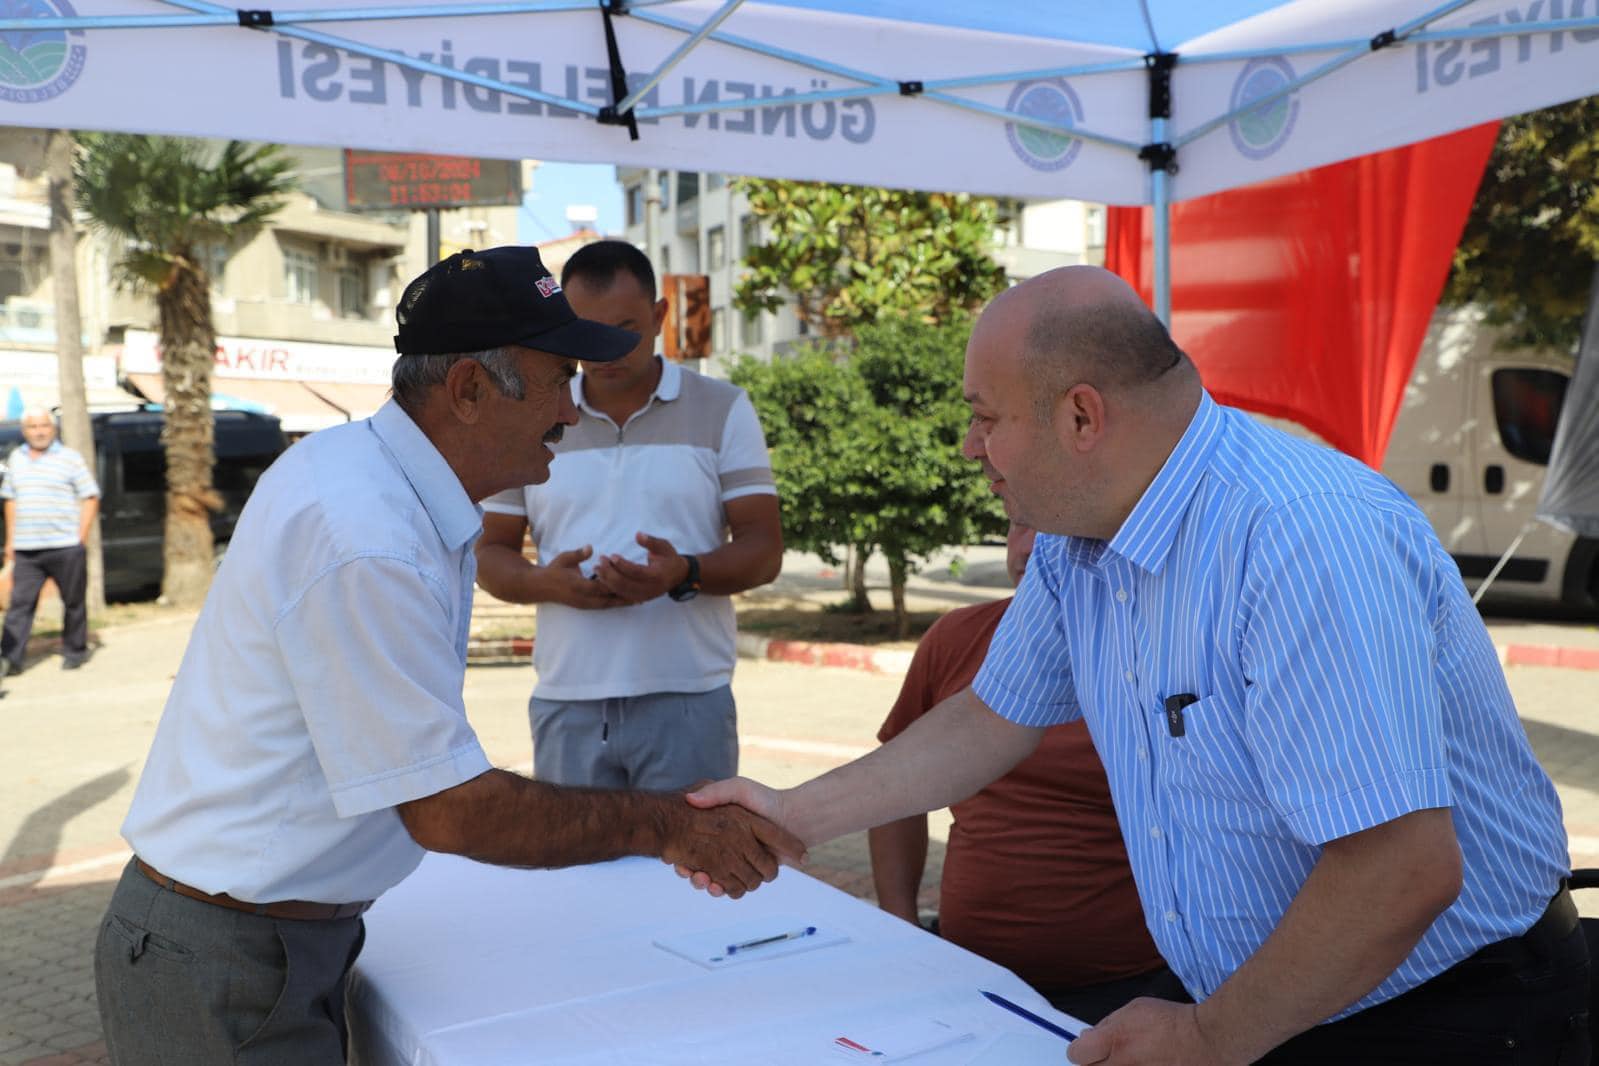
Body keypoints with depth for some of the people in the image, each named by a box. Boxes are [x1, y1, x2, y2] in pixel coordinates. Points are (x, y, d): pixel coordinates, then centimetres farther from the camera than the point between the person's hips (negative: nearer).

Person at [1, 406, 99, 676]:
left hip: (65, 546, -3)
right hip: (26, 550, 3)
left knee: (74, 601, 5)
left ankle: (75, 651, 19)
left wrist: (80, 539, -7)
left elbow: (90, 499, -1)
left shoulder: (70, 458, 0)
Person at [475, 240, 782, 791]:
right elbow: (490, 553, 10)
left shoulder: (724, 410, 3)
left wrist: (686, 573, -22)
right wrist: (546, 582, -13)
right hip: (565, 707, 2)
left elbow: (764, 548, -1)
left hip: (687, 702, -2)